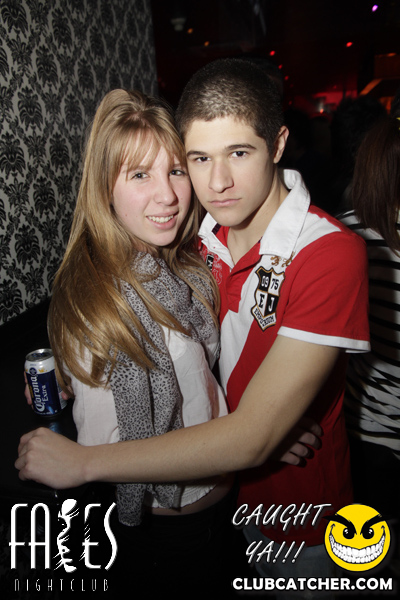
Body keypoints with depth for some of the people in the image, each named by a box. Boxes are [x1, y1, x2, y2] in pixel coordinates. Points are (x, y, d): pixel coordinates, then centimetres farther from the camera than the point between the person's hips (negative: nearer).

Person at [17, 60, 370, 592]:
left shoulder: (332, 254, -30)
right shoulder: (206, 233, -11)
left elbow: (250, 439, -33)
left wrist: (83, 461, -27)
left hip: (295, 510, -4)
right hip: (215, 478, 5)